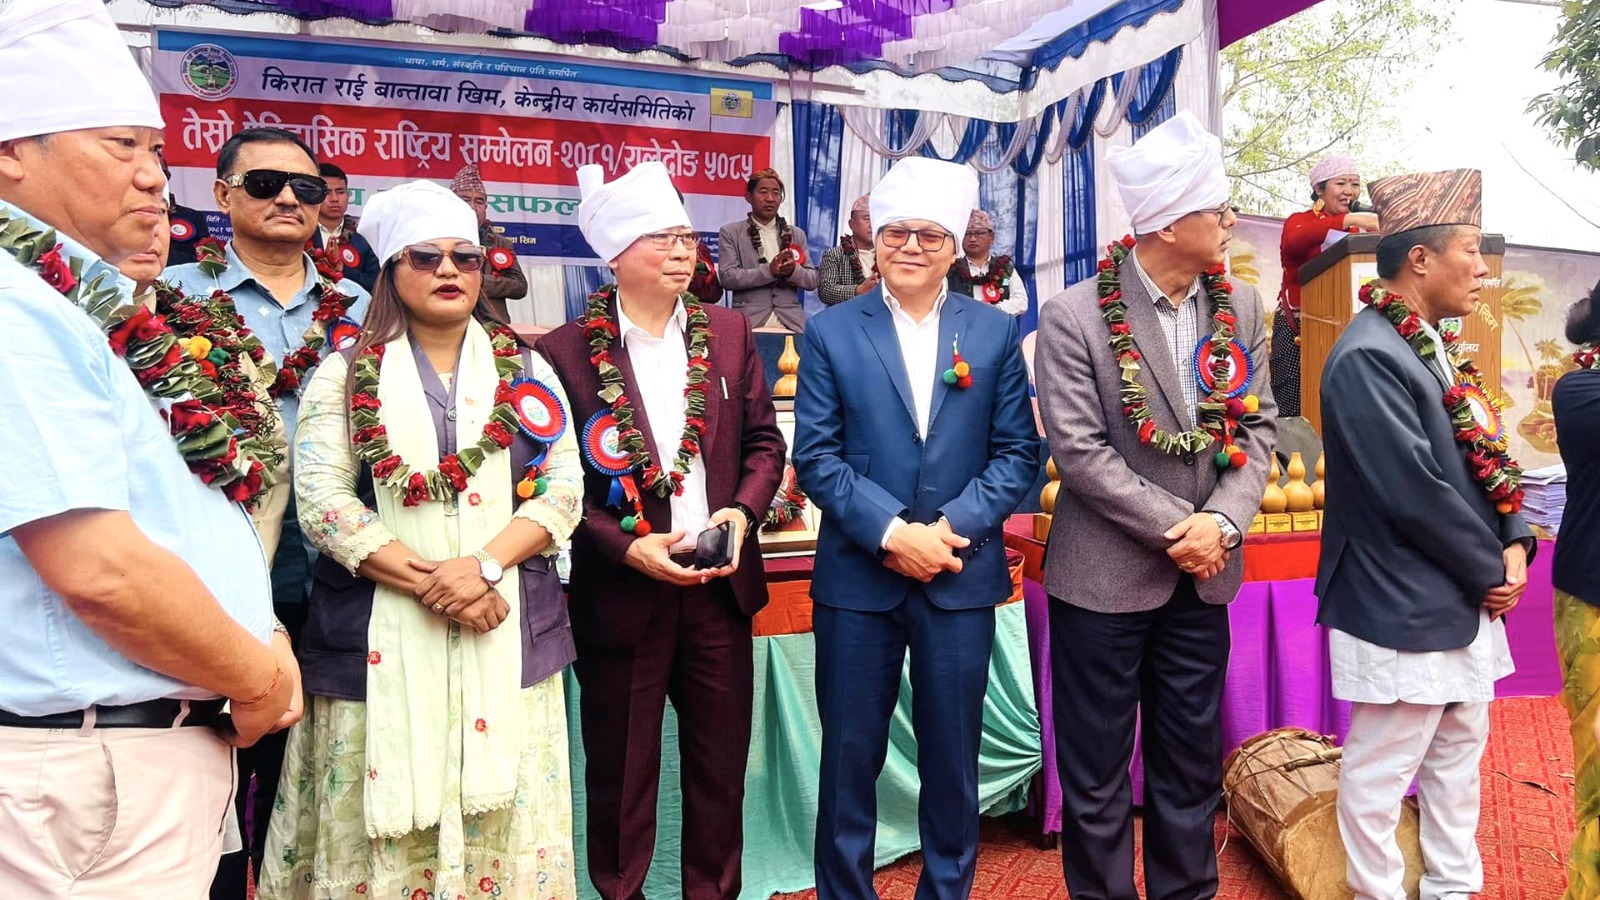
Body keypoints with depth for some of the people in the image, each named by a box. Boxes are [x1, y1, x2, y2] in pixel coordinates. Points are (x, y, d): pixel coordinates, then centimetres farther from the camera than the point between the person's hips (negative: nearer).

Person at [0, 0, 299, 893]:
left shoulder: (94, 308, 11)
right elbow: (100, 570, -26)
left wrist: (266, 639, 5)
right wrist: (259, 679, -11)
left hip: (181, 743, 9)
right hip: (99, 767, -9)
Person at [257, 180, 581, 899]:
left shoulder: (528, 372, 10)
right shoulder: (346, 374, 6)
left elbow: (562, 487, 2)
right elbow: (321, 496, -5)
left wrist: (484, 565, -14)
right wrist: (426, 580, -15)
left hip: (508, 636, 2)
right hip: (380, 640, -1)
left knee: (503, 821, 4)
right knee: (380, 825, 3)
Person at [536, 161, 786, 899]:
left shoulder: (728, 332, 5)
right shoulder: (566, 351, -6)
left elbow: (764, 439, 7)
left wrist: (743, 510, -10)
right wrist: (624, 547, -17)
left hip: (719, 584, 3)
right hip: (621, 590, -3)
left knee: (720, 763, 15)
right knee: (621, 771, 13)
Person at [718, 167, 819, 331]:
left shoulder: (797, 234, 16)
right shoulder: (730, 233, 6)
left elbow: (813, 280, 11)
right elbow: (727, 277, -6)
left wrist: (793, 270, -9)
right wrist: (769, 271, -15)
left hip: (790, 322, 3)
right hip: (749, 322, -3)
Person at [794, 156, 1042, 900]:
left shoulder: (995, 333, 5)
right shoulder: (830, 332, 2)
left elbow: (1017, 452, 1)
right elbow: (815, 456, -5)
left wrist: (955, 527, -13)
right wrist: (890, 532, -16)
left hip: (961, 575, 1)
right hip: (857, 575, 0)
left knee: (952, 755, 12)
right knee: (850, 755, 9)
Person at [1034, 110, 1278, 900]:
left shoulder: (1240, 307, 3)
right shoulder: (1072, 317, -13)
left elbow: (1258, 426, 3)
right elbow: (1079, 452, -17)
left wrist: (1222, 522, -13)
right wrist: (1178, 527, -16)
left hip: (1202, 574, 5)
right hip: (1105, 575, -5)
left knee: (1192, 763, 18)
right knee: (1096, 774, 9)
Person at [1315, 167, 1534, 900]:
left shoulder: (1430, 347, 10)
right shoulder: (1368, 357, -21)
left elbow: (1482, 458, 13)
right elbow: (1413, 491, -24)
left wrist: (1515, 540, -3)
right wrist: (1492, 570, -12)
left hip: (1461, 600, 10)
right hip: (1404, 609, -10)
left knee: (1459, 753, 21)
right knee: (1381, 772, 5)